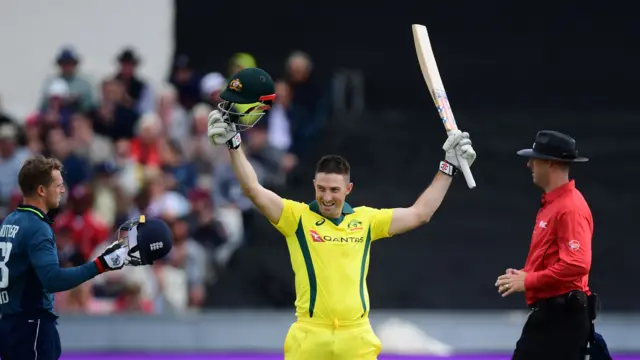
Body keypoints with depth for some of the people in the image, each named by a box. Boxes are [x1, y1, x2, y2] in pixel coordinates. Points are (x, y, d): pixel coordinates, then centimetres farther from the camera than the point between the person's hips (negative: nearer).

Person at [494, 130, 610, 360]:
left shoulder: (570, 208, -17)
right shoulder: (550, 204, 16)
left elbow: (577, 264, -27)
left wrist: (528, 281, -21)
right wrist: (523, 275, 8)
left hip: (564, 316, -11)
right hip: (546, 314, 11)